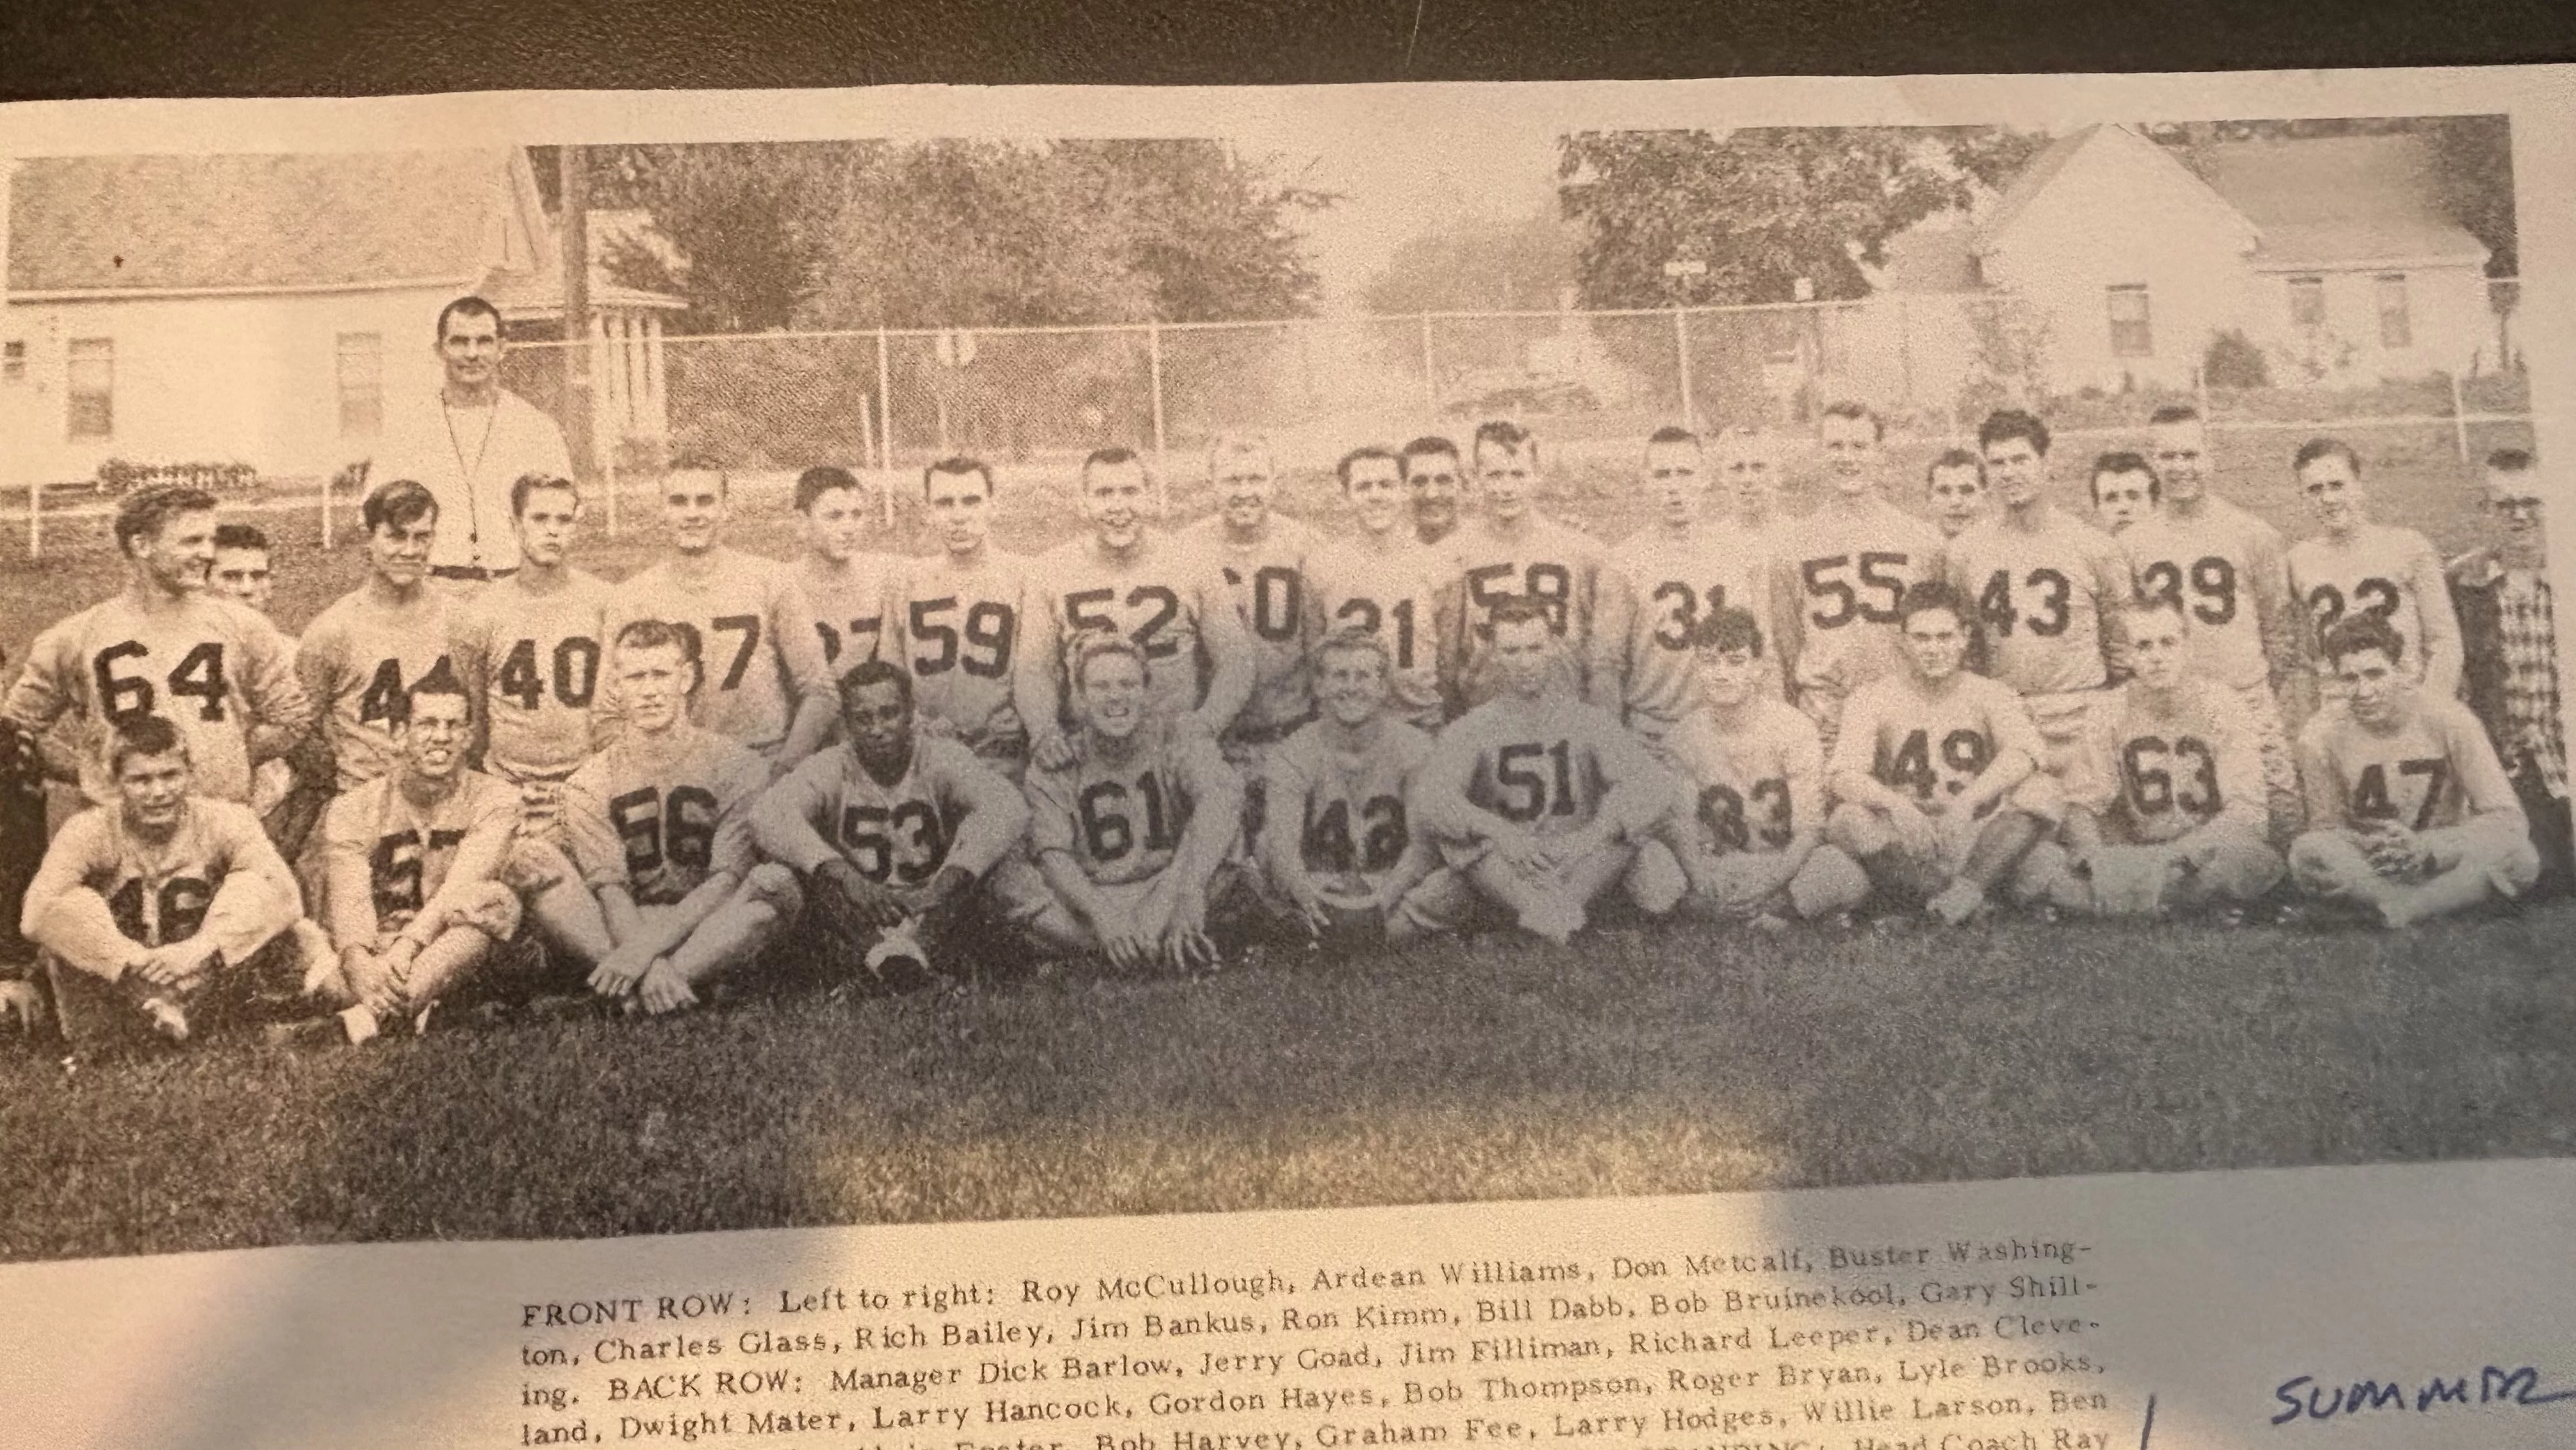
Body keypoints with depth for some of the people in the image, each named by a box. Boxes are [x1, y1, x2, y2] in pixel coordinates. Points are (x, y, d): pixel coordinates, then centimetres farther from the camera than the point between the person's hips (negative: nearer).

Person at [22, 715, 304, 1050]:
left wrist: (201, 947, -34)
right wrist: (133, 959, -33)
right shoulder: (88, 831, -10)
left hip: (206, 979, 0)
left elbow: (283, 894, -24)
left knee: (251, 887, -23)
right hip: (115, 980, 0)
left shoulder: (226, 820, -8)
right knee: (68, 909, -24)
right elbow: (37, 912, -26)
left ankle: (179, 1004, -33)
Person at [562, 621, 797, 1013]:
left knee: (774, 880, -31)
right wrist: (653, 965, -28)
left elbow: (728, 878, -9)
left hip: (714, 930, -1)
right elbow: (609, 890, -7)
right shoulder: (589, 786, 5)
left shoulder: (738, 767, 0)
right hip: (630, 928, 1)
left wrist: (649, 944, -24)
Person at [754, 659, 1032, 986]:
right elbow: (766, 815, -22)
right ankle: (871, 947, -39)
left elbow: (1008, 809, -23)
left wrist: (948, 881, -36)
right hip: (858, 919, 1)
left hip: (933, 912, -1)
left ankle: (922, 944, -38)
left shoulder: (942, 758, -4)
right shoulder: (831, 768, -3)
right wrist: (843, 874, -36)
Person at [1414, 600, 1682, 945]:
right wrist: (1498, 832, -33)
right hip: (1505, 872, -1)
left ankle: (1545, 910, -39)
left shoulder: (1588, 721, 6)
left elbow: (1653, 784, -11)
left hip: (1583, 867, 1)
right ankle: (1559, 913, -45)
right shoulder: (1472, 730, 3)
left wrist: (1591, 836, -29)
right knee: (1454, 832, -28)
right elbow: (1429, 801, -15)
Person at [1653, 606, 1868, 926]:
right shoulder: (1683, 739, -4)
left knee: (1851, 881, -33)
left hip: (1787, 860, -1)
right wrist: (1700, 876, -29)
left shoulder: (1795, 728, -10)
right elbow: (1680, 826, -7)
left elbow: (1809, 828, -13)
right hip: (1722, 863, 1)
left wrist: (1770, 881, -29)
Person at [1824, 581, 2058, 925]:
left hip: (1976, 842, 1)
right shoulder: (1874, 700, 3)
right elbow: (1841, 776, -12)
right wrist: (1895, 804, -32)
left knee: (2039, 791, -22)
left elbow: (2022, 754, -16)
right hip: (1904, 851, -1)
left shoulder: (1990, 695, 5)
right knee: (1848, 821, -29)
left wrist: (1968, 801, -34)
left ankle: (1969, 885, -35)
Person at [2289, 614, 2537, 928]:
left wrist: (2422, 845, -29)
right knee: (2307, 852, -34)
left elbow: (2508, 819, -14)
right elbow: (2326, 828, -3)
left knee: (2519, 857, -31)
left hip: (2444, 858, 0)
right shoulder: (2319, 739, -11)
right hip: (2367, 868, 0)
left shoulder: (2448, 718, -13)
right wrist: (2371, 850, -27)